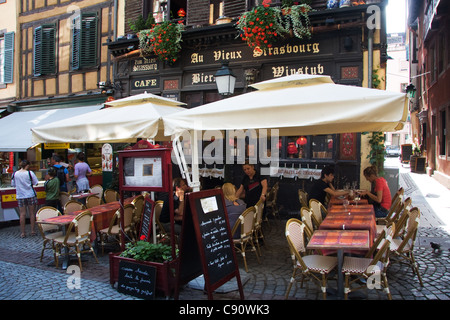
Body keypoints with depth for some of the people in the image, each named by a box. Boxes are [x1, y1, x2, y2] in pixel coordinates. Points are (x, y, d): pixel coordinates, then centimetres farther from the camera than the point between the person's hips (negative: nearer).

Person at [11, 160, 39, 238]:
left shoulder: (15, 174, -2)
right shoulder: (30, 173, -10)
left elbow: (13, 184, 9)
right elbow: (36, 183, -5)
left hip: (20, 196, 2)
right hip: (30, 195, -2)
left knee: (22, 214, 6)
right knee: (32, 213, 6)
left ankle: (22, 233, 9)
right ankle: (33, 231, 11)